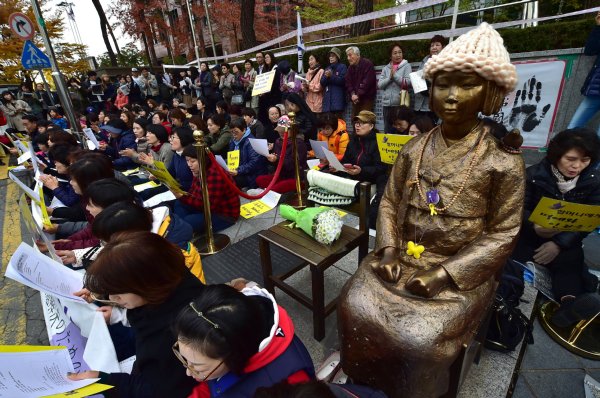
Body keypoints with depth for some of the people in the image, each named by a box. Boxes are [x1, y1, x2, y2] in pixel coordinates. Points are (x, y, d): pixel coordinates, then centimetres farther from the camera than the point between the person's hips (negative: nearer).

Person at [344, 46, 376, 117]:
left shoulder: (367, 64, -7)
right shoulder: (350, 67, 15)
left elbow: (367, 82, -16)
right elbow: (348, 83, 7)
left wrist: (358, 95, -18)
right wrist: (352, 94, -10)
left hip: (367, 99, -7)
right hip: (355, 100, 7)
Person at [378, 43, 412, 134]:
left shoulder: (406, 66, 4)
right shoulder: (385, 68, 13)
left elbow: (407, 83, -9)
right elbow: (379, 85, 4)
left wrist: (395, 75, -8)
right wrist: (390, 77, -9)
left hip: (400, 103, -3)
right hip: (387, 103, 3)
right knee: (387, 129, 8)